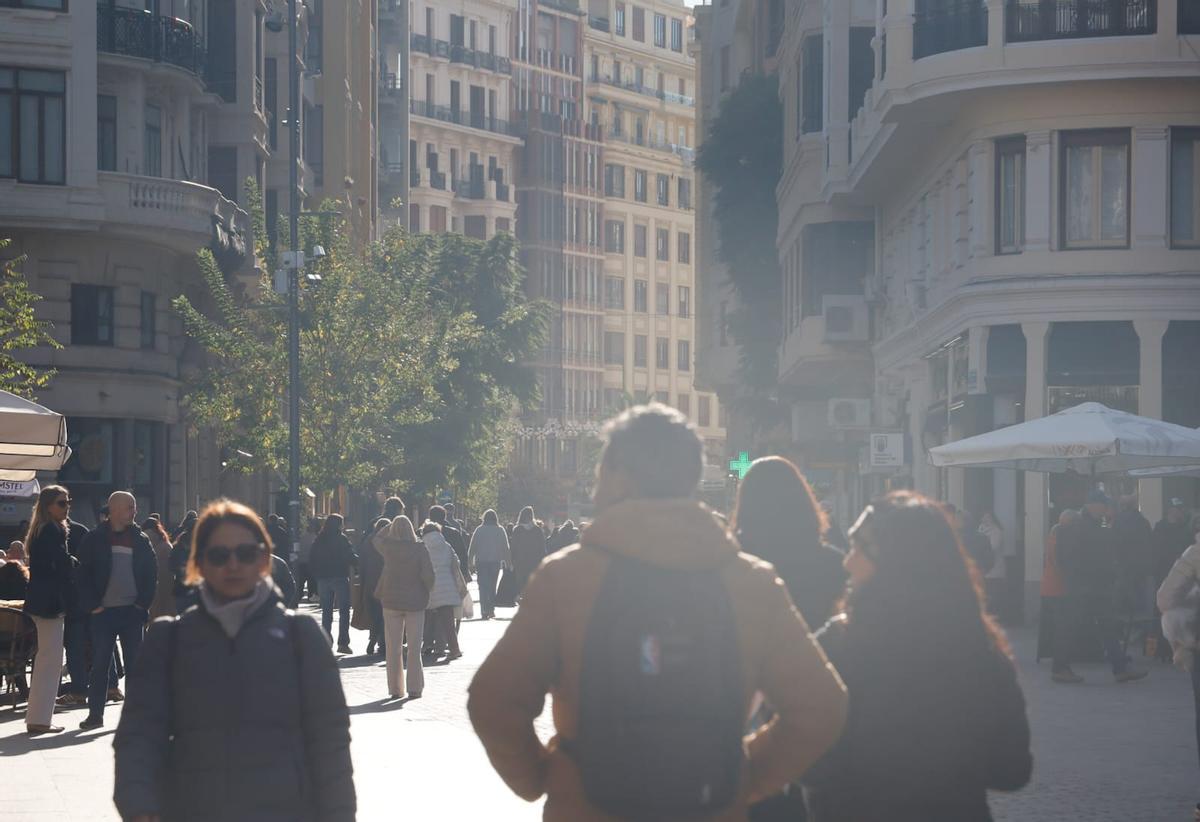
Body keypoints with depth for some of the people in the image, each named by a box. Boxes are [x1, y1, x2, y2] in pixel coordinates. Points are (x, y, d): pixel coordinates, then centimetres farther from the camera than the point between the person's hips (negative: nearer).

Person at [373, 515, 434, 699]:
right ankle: (414, 688, 4)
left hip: (391, 601, 1)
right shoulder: (420, 549, -10)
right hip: (415, 602, -1)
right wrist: (427, 593, 3)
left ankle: (395, 689, 9)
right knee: (414, 648, 5)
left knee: (393, 648, 8)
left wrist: (391, 525, 17)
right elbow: (428, 574, -13)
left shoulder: (388, 547, -5)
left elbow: (377, 539, 18)